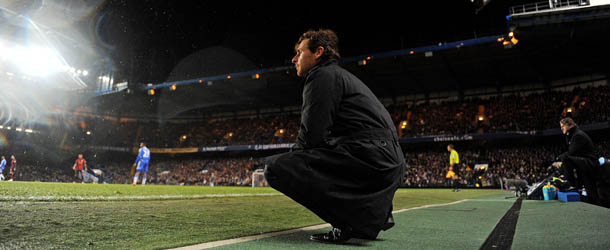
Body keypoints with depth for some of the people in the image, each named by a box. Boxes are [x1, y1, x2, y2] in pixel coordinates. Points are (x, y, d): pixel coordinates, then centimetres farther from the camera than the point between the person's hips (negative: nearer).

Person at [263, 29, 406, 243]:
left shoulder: (323, 75, -1)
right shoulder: (341, 75, 28)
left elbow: (311, 135, -9)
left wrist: (291, 159, 8)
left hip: (368, 156, -10)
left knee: (276, 168, -13)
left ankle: (350, 220, -13)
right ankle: (377, 213, 18)